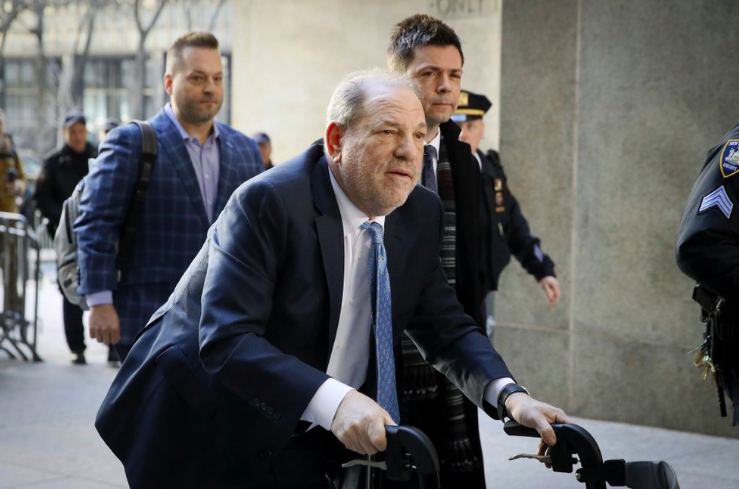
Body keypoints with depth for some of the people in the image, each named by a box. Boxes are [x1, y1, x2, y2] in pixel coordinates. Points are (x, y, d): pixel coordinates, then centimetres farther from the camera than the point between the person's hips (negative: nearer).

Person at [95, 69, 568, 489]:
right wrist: (332, 400, -45)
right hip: (205, 436, -6)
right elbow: (226, 338, -31)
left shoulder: (421, 214, -1)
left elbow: (446, 327, 3)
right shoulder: (267, 202, -22)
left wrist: (508, 395, -16)